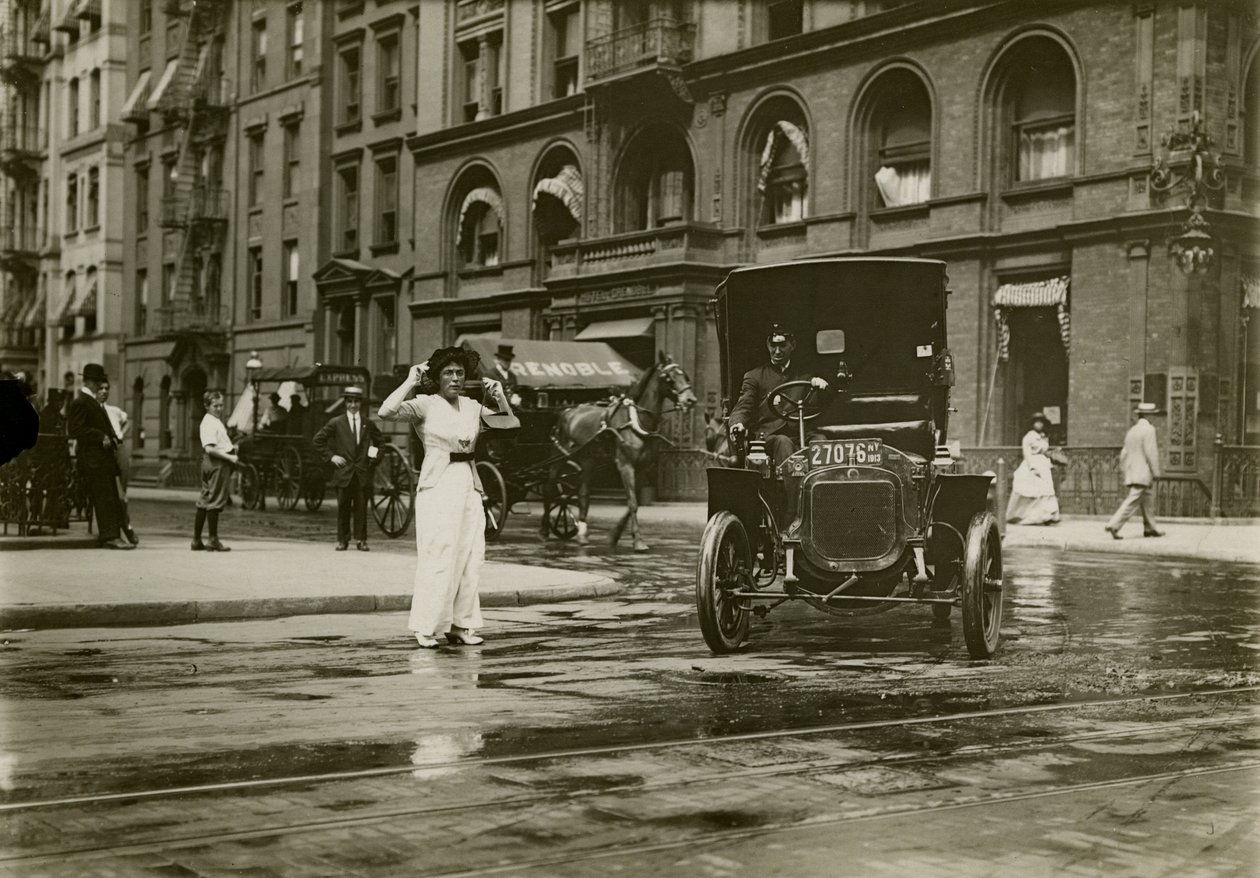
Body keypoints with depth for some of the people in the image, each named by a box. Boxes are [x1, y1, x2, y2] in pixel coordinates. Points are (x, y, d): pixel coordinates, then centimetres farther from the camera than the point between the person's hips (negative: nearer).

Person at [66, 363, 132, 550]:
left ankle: (108, 536, 12)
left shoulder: (93, 401, 22)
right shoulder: (79, 402, -10)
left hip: (104, 457, 10)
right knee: (104, 498, -13)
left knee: (110, 498, 8)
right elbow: (75, 430, -17)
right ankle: (110, 536, -16)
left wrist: (112, 438, 13)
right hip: (92, 459, -10)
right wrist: (101, 437, -19)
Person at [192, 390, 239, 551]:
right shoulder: (209, 423, -14)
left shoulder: (216, 421, 17)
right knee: (216, 500, -6)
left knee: (204, 500, 11)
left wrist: (231, 448, 8)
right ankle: (213, 540, -2)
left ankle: (196, 540, 16)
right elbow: (210, 448, -22)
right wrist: (229, 457, -19)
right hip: (217, 463, -10)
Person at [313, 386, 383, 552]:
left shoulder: (368, 424, 11)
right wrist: (330, 456, 0)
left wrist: (374, 457, 11)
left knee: (361, 507, 0)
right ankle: (342, 540, 8)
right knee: (343, 507, -1)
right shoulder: (335, 423, 5)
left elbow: (380, 441, 26)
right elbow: (317, 440, 9)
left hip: (362, 472, 1)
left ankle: (361, 540, 6)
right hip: (344, 472, -1)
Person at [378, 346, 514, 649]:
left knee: (470, 557, 6)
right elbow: (386, 412, -19)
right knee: (439, 558, -8)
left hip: (468, 485, 6)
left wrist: (500, 398, 1)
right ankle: (426, 627, -1)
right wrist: (411, 380, -13)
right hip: (437, 486, -6)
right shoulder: (425, 404, -4)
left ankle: (461, 624, 15)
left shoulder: (473, 406, 11)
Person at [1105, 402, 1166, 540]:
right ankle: (1113, 526, -18)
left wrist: (1123, 470, 21)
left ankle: (1149, 528, 22)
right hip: (1143, 473, -9)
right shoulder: (1148, 429, -11)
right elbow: (1151, 453, -15)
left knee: (1144, 499, 17)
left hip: (1131, 472, 9)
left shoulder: (1131, 430, 13)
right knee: (1132, 502, -10)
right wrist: (1156, 472, -11)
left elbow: (1124, 452, 15)